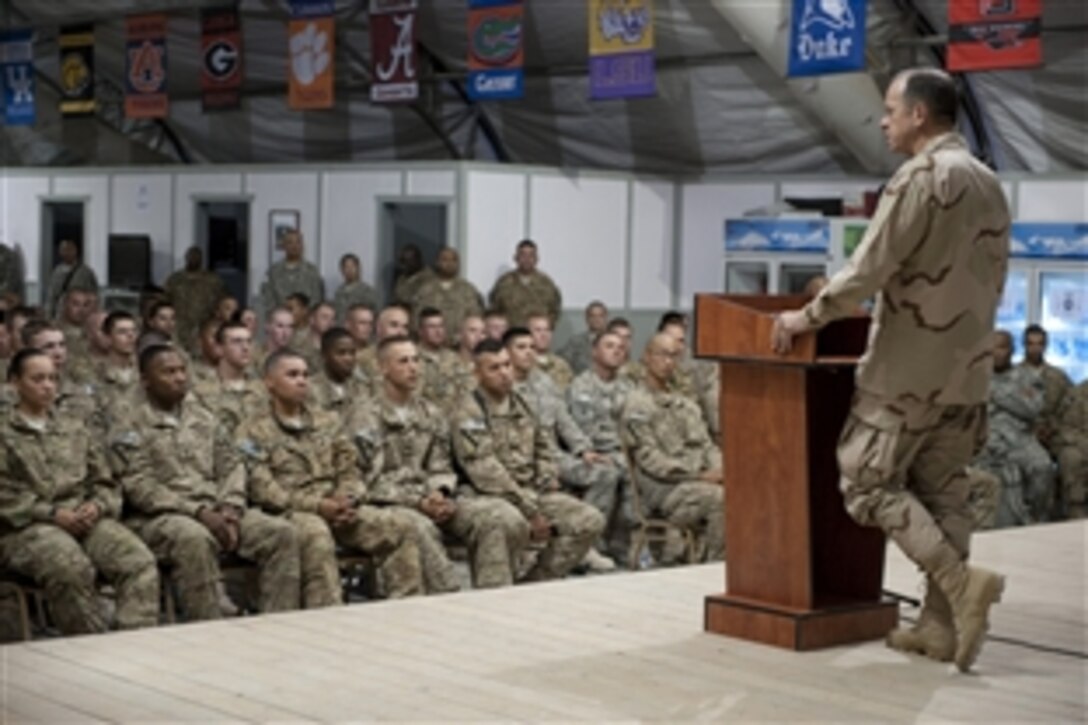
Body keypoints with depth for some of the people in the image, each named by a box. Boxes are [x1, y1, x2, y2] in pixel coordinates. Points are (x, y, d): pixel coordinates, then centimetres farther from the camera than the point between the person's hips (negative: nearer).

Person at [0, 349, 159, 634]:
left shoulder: (75, 430, 26)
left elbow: (105, 483, 23)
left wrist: (97, 506, -1)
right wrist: (53, 514, -13)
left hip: (86, 520, 4)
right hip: (26, 528, -4)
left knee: (140, 561, -27)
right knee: (71, 567, -39)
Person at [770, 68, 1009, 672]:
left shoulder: (921, 178, -14)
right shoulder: (988, 183, 12)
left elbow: (869, 269, -17)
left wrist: (807, 317, -7)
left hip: (910, 367, -8)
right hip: (966, 367, 8)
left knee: (869, 482, -1)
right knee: (942, 491, 9)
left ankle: (960, 582, -13)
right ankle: (941, 621, 8)